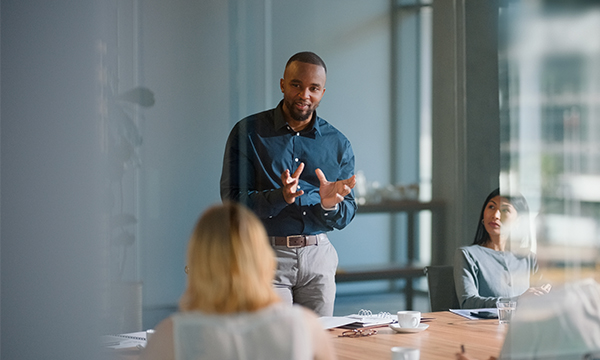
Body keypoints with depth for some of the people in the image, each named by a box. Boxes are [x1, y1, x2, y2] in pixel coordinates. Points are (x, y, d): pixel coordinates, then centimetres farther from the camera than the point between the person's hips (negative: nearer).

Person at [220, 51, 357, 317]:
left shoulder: (338, 144, 9)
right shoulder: (248, 132, -1)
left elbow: (345, 217, 9)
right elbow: (232, 201, -8)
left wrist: (330, 205, -14)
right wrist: (281, 196, -23)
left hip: (318, 257, 3)